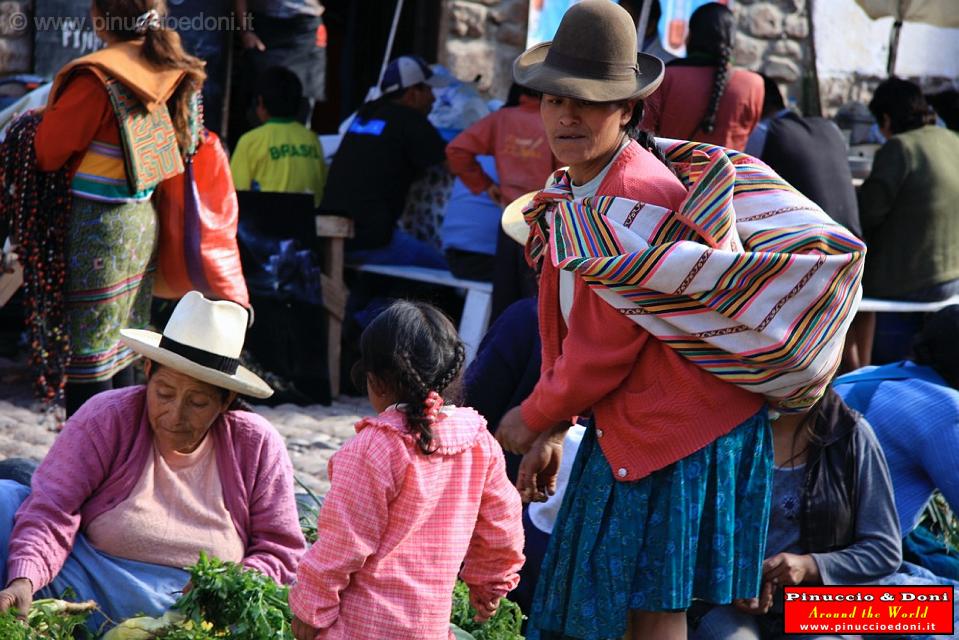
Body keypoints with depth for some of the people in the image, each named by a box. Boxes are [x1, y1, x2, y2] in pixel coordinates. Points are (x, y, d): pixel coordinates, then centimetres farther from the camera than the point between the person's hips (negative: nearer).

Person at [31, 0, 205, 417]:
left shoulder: (97, 78, -18)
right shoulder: (167, 73, 5)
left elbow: (47, 153, -13)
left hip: (99, 226, -8)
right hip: (143, 219, 8)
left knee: (86, 355, -2)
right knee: (121, 355, 17)